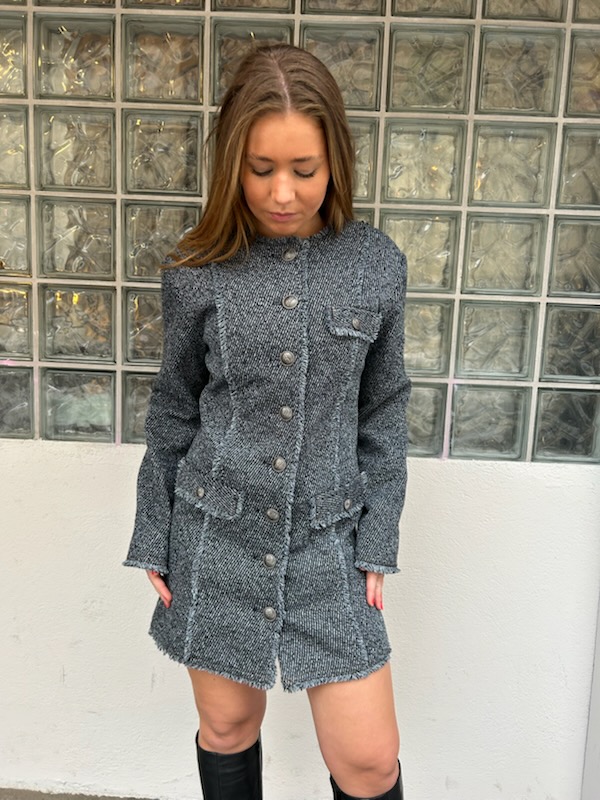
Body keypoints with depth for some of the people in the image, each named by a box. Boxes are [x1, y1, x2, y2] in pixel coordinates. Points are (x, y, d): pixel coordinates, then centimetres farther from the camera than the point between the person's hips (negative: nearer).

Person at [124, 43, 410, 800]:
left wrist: (377, 544, 1)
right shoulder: (196, 273, -5)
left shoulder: (377, 265, -4)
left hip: (328, 541, 0)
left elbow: (383, 411, 3)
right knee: (227, 726, 18)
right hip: (217, 538, 0)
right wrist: (154, 542, 5)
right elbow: (172, 414, 3)